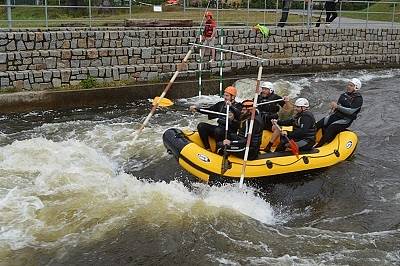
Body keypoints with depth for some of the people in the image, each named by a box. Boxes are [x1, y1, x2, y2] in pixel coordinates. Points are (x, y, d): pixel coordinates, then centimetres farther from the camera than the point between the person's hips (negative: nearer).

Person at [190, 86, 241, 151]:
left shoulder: (238, 106, -3)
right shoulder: (221, 104, 15)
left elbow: (239, 115, -25)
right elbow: (209, 110, 12)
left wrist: (231, 106, -38)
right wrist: (197, 109, -1)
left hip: (231, 132, -7)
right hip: (220, 127, 7)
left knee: (218, 130, -37)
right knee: (201, 125, -10)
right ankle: (207, 148, -9)